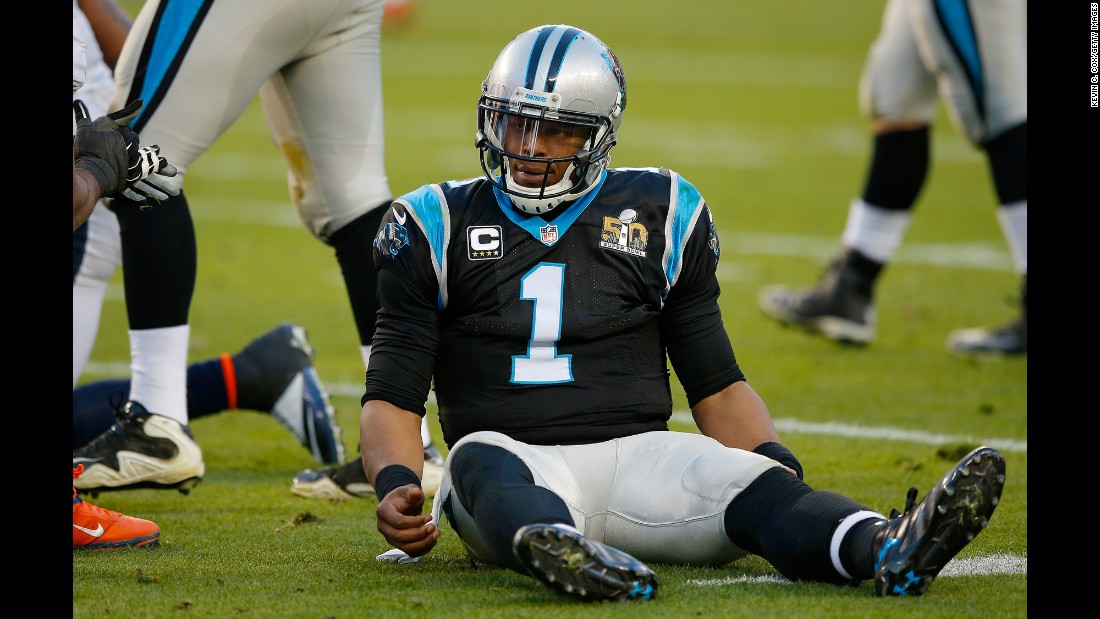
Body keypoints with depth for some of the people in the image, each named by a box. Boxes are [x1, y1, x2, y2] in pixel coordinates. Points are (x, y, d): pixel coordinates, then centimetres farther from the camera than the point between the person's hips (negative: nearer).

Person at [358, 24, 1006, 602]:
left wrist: (778, 463, 0)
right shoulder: (440, 226, 12)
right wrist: (395, 487, -13)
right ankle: (551, 549, -73)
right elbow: (394, 394, 9)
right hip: (515, 461, -1)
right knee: (481, 457, -38)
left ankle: (888, 547, -61)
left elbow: (716, 384, 20)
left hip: (636, 457, 1)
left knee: (747, 483, -31)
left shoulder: (658, 215, 16)